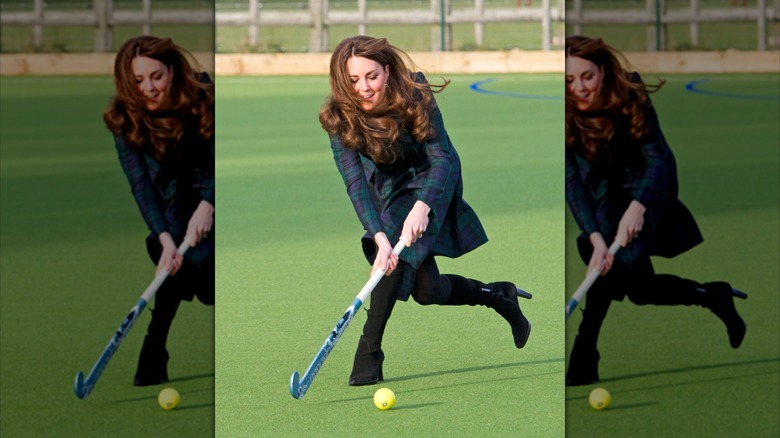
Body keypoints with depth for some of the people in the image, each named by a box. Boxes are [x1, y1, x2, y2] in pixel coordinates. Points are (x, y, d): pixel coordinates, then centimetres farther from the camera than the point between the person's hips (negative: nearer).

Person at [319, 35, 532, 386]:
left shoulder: (414, 96, -29)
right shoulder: (339, 118, -24)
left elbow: (441, 157, -33)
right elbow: (355, 183, -31)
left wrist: (421, 207, -51)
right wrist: (378, 236, -46)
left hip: (431, 181, -3)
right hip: (388, 189, 3)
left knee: (402, 242, -31)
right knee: (427, 290, -2)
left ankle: (369, 352, -26)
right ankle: (499, 297, 27)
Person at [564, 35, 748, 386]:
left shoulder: (630, 98, -27)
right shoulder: (566, 119, -23)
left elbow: (658, 158, -30)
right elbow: (572, 183, -26)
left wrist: (636, 207, -48)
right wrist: (595, 236, -41)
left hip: (644, 192, -3)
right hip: (604, 199, 3)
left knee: (622, 253, -29)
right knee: (640, 289, 4)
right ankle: (714, 297, 26)